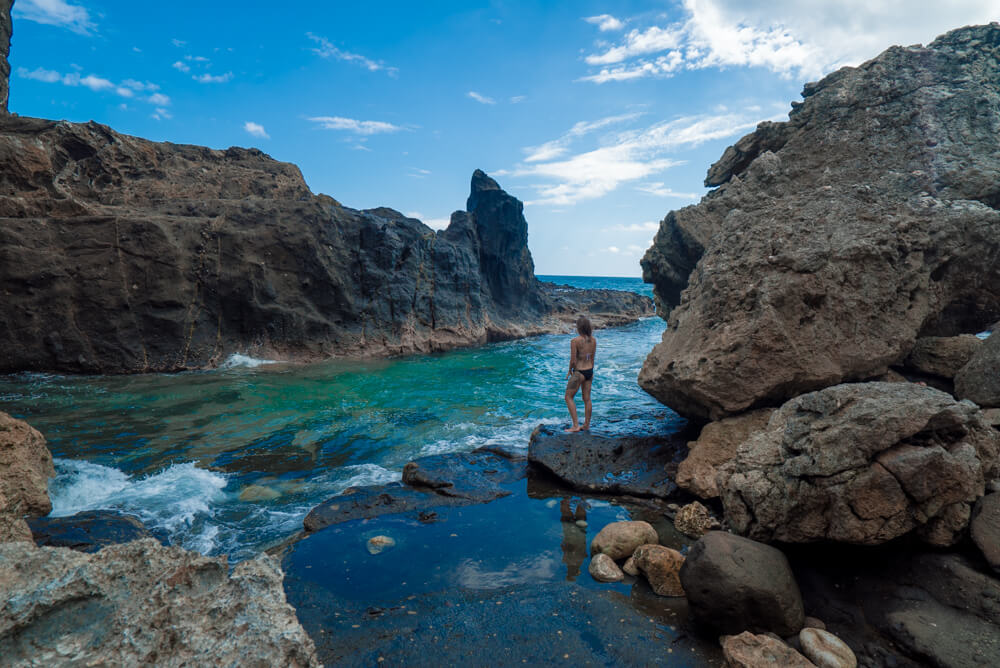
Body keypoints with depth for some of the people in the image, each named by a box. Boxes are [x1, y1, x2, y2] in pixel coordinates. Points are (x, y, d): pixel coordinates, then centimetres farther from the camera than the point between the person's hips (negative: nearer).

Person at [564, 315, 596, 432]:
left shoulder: (575, 341, -19)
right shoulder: (593, 340, 0)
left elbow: (573, 360, -17)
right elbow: (592, 358, 9)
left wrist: (570, 371, 1)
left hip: (579, 372, -6)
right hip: (589, 371, 6)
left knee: (569, 397, 8)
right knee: (587, 398, 15)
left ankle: (576, 425, 3)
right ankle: (587, 425, 24)